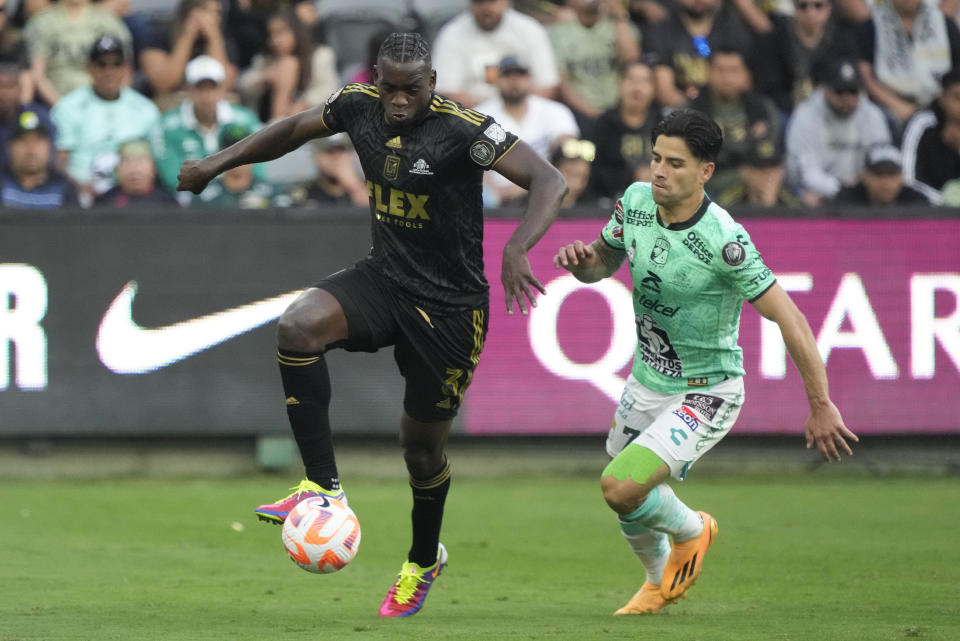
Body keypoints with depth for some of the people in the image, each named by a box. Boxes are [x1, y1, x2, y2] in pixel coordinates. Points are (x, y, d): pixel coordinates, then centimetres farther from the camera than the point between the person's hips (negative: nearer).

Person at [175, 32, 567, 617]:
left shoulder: (462, 129, -23)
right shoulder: (361, 106, -6)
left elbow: (550, 182, -30)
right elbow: (296, 129, 15)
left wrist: (517, 250, -46)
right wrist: (218, 163, 14)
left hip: (449, 305, -4)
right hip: (384, 278, 5)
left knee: (423, 443, 8)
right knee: (298, 326, -26)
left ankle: (424, 562, 39)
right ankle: (324, 489, -19)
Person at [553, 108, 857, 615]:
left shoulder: (723, 241, -29)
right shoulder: (636, 201, -9)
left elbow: (788, 318, -25)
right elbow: (603, 262, 10)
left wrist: (821, 407, -24)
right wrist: (580, 259, -16)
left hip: (705, 395, -7)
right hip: (646, 382, 7)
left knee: (620, 487, -22)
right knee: (627, 498, 20)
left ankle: (689, 529, 11)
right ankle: (662, 583, 51)